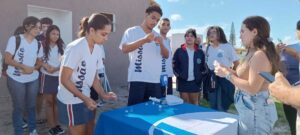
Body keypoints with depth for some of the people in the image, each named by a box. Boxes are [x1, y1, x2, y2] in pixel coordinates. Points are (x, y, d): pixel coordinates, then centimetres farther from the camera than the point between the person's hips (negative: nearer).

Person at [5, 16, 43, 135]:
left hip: (33, 79, 4)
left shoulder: (38, 44, 4)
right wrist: (24, 66, -23)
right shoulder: (14, 39, -8)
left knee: (31, 105, 12)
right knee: (19, 107, 5)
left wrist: (33, 68, -10)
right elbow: (8, 60, -10)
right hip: (16, 79, -3)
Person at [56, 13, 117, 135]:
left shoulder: (97, 48, 0)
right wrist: (85, 98, -20)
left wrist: (103, 94, -4)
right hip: (71, 101, -7)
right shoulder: (75, 48, -22)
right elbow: (64, 79, -19)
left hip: (85, 99, 7)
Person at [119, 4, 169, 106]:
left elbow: (166, 55, 10)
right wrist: (143, 40, -24)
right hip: (137, 79, -5)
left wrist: (161, 44, -10)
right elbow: (124, 49, -14)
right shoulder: (132, 32, 1)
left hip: (155, 80, 5)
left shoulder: (157, 36, 16)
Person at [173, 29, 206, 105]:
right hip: (183, 82, -1)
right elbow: (174, 65, 0)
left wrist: (200, 77, 0)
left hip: (195, 82, 2)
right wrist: (178, 75, -10)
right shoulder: (179, 51, 0)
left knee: (195, 104, 13)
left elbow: (203, 67, 10)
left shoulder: (200, 52, 7)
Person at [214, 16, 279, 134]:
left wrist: (227, 74, -19)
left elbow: (252, 88, -25)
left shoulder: (260, 55, -20)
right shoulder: (252, 54, 9)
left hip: (256, 111, -9)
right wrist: (228, 71, 0)